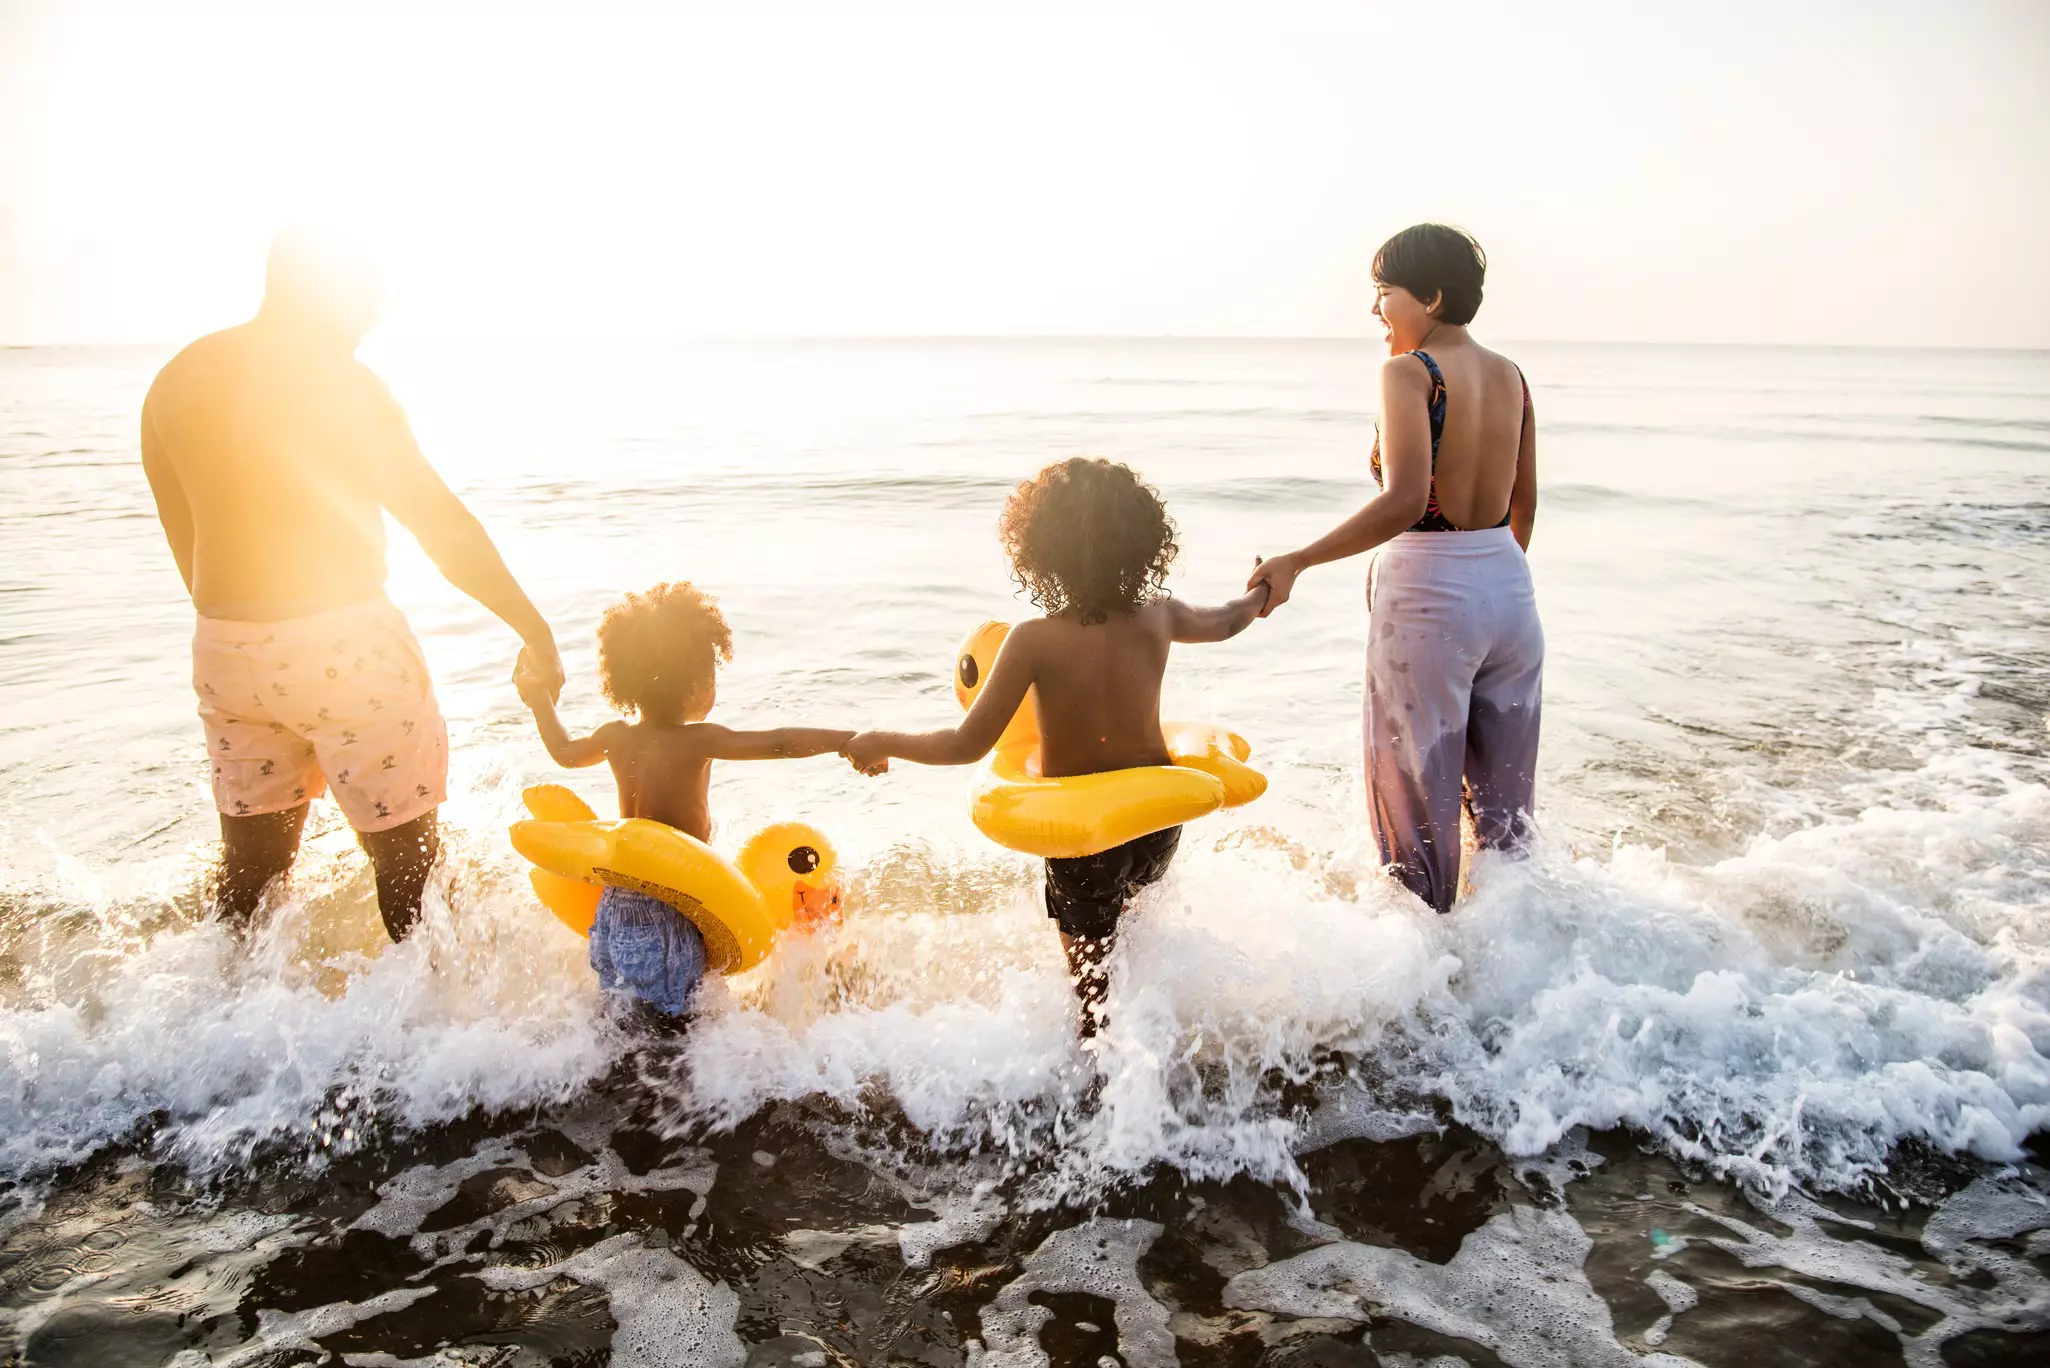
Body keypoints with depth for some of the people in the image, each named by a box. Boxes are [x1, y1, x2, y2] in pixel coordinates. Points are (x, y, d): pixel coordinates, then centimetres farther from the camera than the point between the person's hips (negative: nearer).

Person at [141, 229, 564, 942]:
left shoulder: (173, 382, 10)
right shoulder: (336, 377, -10)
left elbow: (186, 542, 16)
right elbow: (438, 519, -11)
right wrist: (535, 627, -7)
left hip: (223, 648, 7)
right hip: (343, 643, -6)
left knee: (249, 863, 18)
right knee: (407, 855, 6)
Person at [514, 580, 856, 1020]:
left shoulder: (616, 737, 4)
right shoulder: (697, 741, -16)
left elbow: (564, 750, 25)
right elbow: (777, 743, -24)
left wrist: (540, 699, 39)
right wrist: (849, 739, -23)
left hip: (615, 903, 7)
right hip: (668, 914, -7)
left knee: (617, 1019, 19)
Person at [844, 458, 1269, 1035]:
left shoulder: (1035, 640, -24)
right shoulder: (1157, 619, -10)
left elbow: (969, 744, -20)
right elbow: (1224, 621, 13)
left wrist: (882, 743, -5)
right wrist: (1261, 595, 37)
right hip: (1158, 815, 5)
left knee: (1092, 977, 16)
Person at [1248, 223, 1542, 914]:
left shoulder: (1409, 372, -14)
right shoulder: (1510, 375, 8)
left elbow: (1404, 501, -28)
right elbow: (1524, 507, 16)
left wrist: (1295, 562, -25)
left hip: (1427, 596, -7)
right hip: (1509, 587, 7)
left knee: (1418, 801, 9)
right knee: (1504, 796, 20)